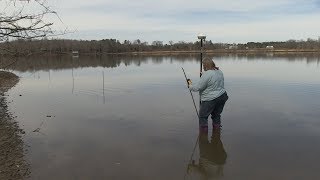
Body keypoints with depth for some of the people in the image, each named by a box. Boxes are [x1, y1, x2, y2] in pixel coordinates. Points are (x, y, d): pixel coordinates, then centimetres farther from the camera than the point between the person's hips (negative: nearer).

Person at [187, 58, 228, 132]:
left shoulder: (206, 75, -20)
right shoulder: (219, 71, 6)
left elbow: (198, 87, -17)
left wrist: (190, 86, 2)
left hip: (210, 100, -8)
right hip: (222, 97, 8)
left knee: (203, 116, 8)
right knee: (216, 115, 22)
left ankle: (203, 132, 14)